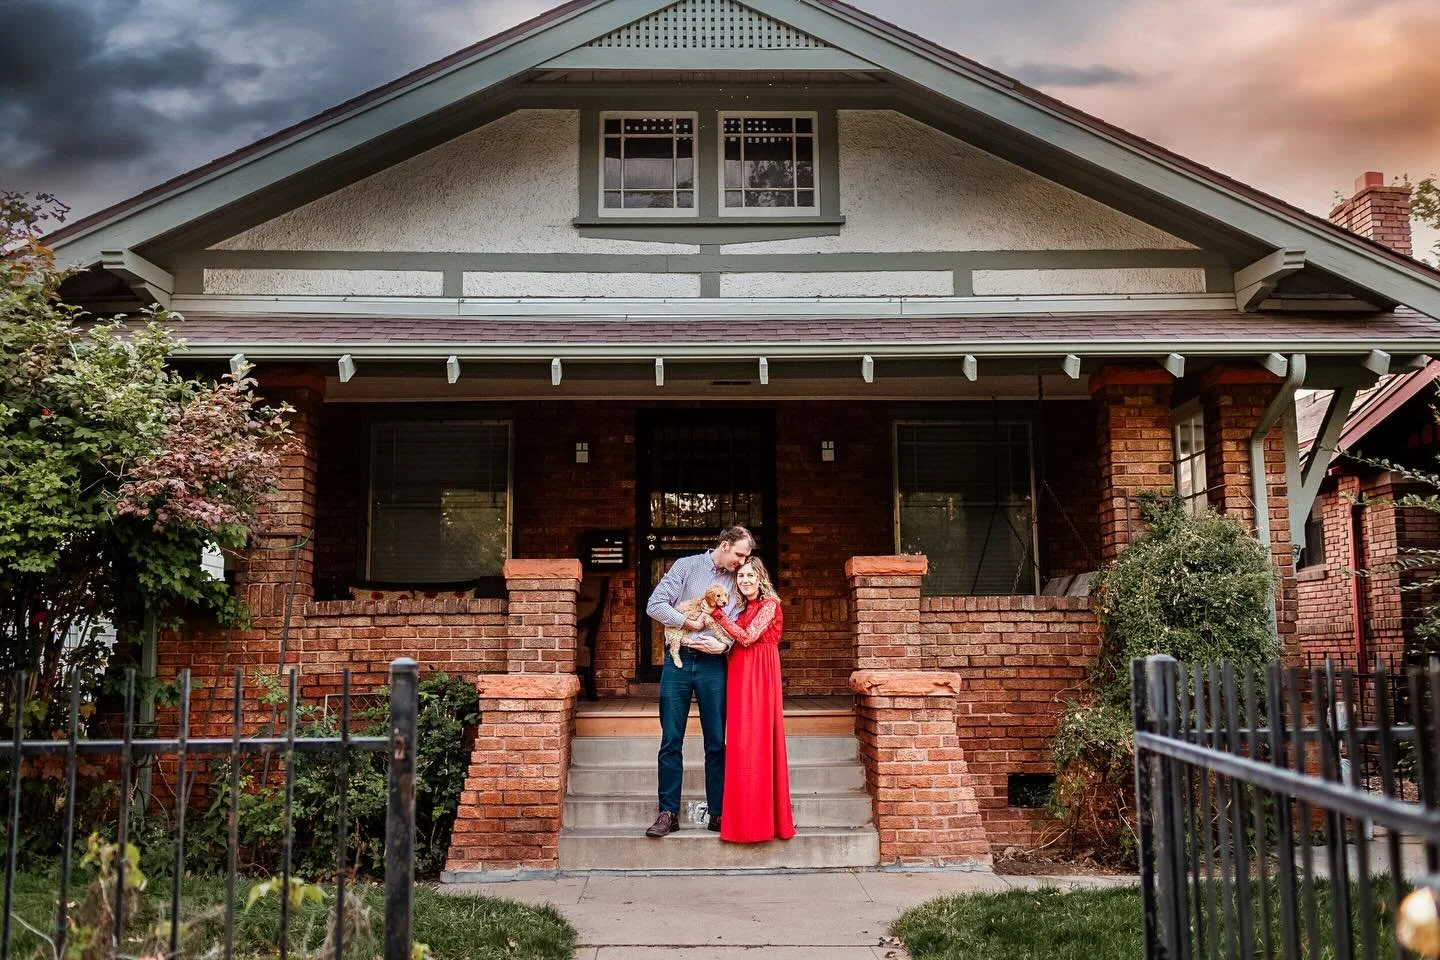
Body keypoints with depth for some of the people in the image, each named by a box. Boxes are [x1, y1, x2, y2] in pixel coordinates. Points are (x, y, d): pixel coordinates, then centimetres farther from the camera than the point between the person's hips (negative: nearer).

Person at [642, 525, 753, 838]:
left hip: (713, 664, 2)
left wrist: (724, 645, -13)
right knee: (671, 740, 1)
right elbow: (655, 605, -5)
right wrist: (689, 622, -9)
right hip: (678, 661, -2)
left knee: (716, 742, 4)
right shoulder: (686, 566, 2)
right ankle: (668, 813, 8)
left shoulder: (736, 581, 9)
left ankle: (718, 813, 11)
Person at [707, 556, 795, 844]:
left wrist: (717, 613, -13)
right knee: (741, 741, 5)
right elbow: (736, 642, 14)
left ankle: (760, 819, 0)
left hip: (760, 676, -7)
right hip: (739, 674, 7)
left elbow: (747, 637, -14)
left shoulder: (769, 604, -4)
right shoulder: (744, 607, 18)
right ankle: (745, 817, 10)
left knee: (756, 740, -6)